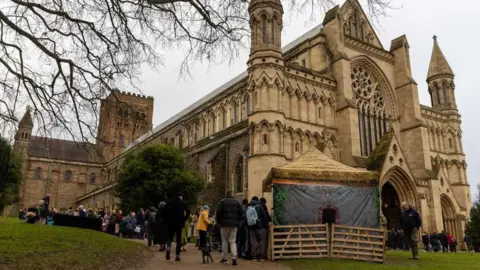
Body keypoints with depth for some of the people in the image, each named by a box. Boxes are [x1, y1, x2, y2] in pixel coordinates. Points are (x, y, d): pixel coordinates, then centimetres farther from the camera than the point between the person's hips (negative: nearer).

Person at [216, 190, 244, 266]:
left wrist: (219, 221, 6)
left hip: (224, 224, -2)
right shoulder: (236, 202, 8)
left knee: (224, 241, 11)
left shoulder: (222, 201, -2)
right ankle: (234, 257, -12)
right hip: (234, 225, 2)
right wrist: (238, 221, 14)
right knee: (233, 241, 5)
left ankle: (224, 258, 15)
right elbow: (241, 213, 5)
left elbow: (218, 212, -7)